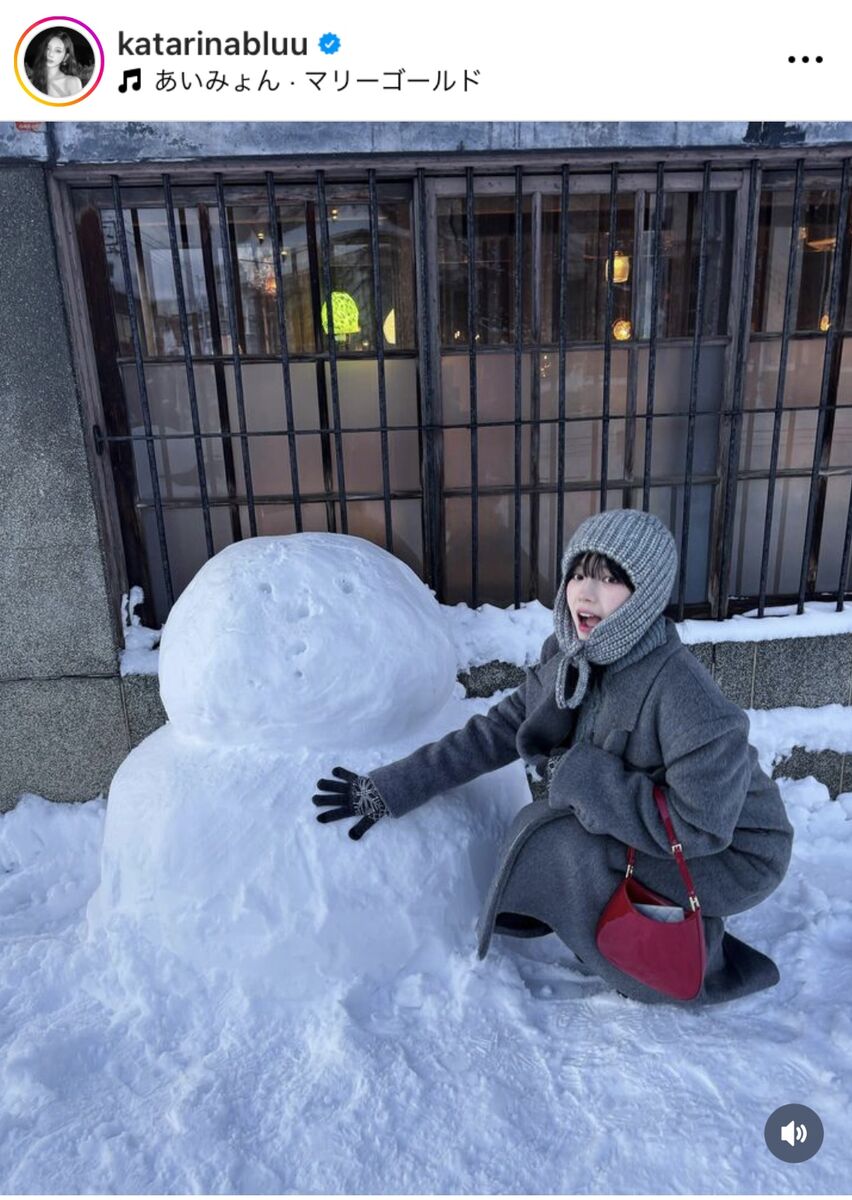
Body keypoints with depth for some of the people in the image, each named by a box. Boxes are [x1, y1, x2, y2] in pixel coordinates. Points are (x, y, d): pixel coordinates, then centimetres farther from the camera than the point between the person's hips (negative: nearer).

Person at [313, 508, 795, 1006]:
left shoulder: (681, 693, -32)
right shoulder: (568, 657, -10)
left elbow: (700, 827, -29)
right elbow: (496, 731, -6)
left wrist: (580, 777, -28)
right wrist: (388, 790, -8)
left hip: (733, 854, -7)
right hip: (652, 833, 7)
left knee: (558, 843, -24)